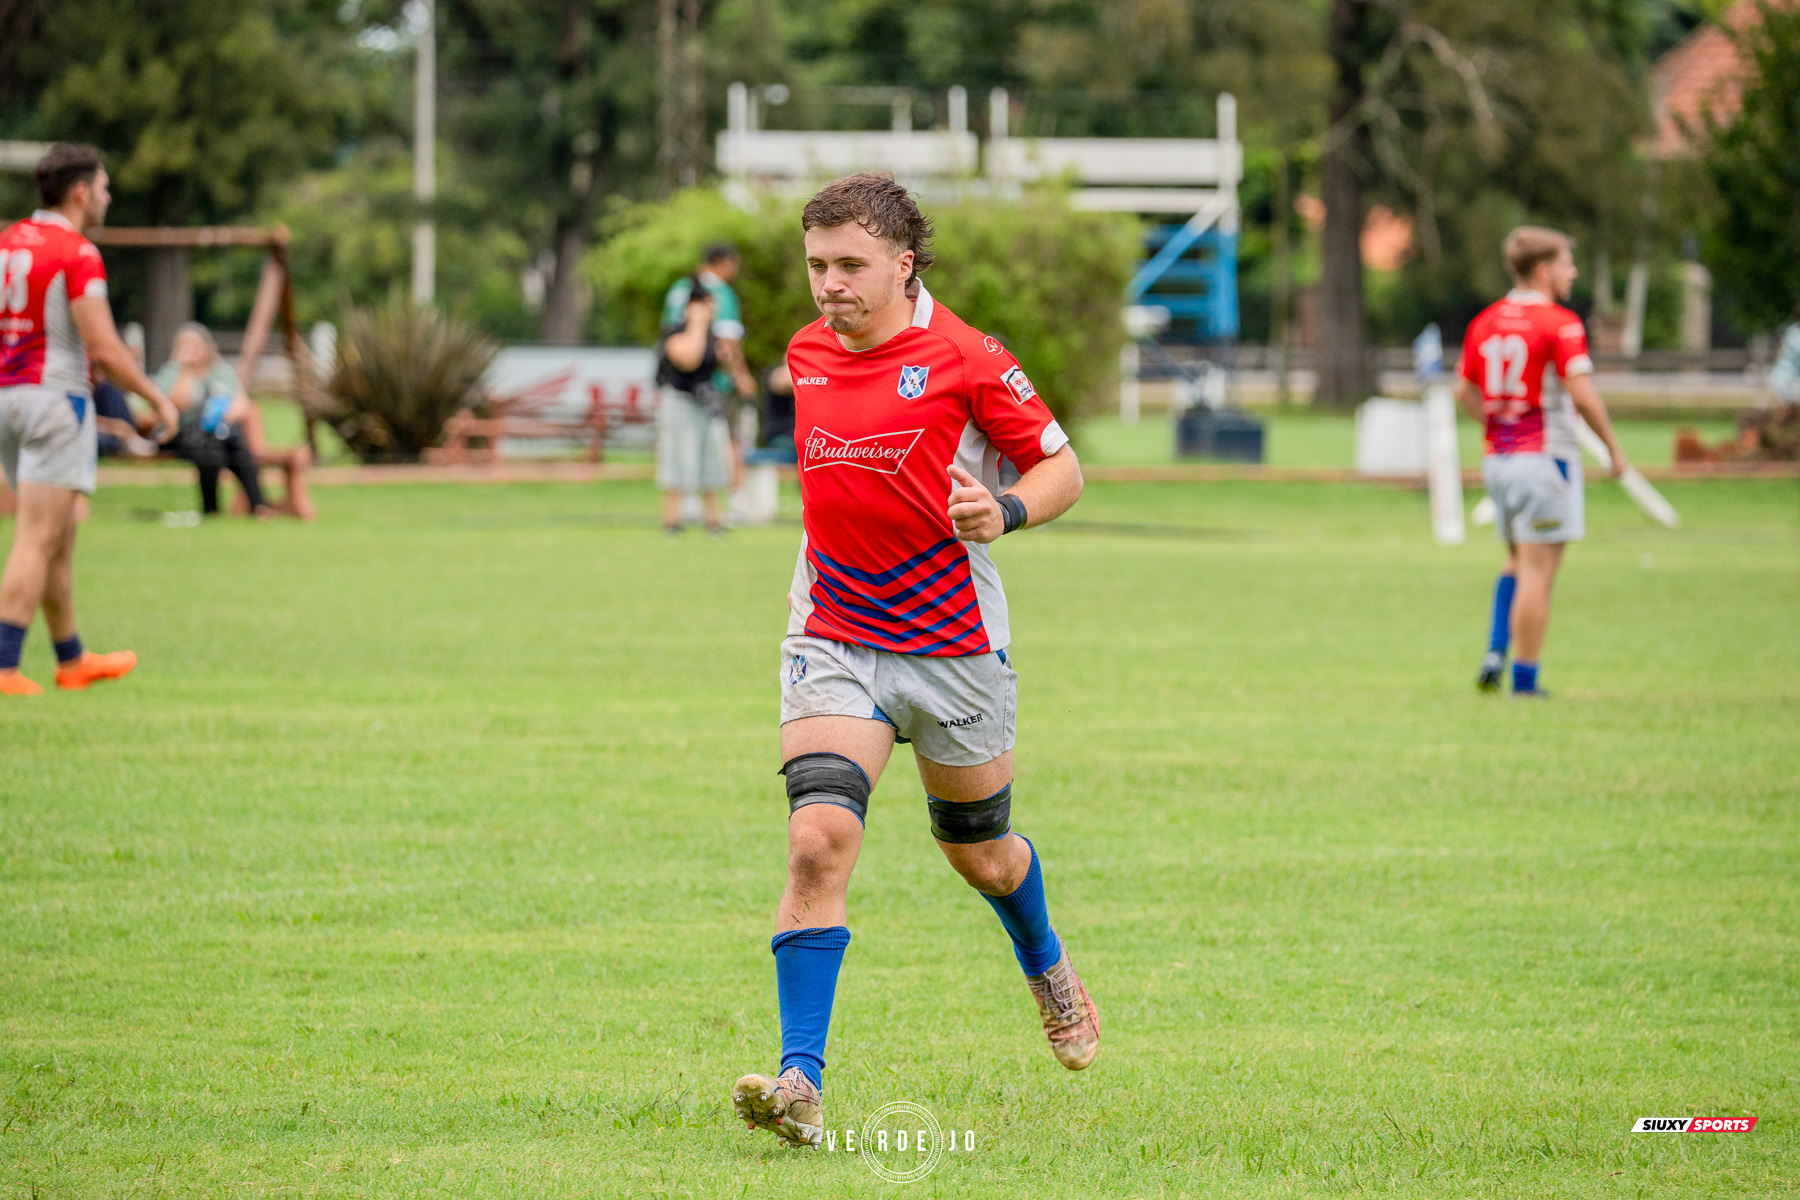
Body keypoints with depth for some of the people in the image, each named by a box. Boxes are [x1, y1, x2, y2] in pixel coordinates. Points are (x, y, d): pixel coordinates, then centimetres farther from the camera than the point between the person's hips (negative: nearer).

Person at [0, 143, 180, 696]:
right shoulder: (78, 254, -14)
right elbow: (104, 348, -18)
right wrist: (158, 398, -6)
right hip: (56, 401, -8)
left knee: (60, 541, 18)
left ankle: (73, 661, 27)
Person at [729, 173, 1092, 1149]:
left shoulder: (963, 357, -11)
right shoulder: (807, 354, 4)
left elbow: (1061, 466, -5)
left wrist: (1008, 512, -24)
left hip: (954, 646, -2)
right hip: (834, 641, 2)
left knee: (980, 855, 16)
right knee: (818, 841, -19)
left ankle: (1046, 967, 51)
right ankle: (801, 1084, -22)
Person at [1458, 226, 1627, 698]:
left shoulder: (1484, 322, 8)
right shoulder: (1560, 323, -13)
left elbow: (1465, 390, 12)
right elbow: (1581, 394, -19)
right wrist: (1613, 446, -9)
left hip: (1498, 459, 7)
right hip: (1544, 457, -7)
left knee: (1519, 563, 23)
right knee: (1537, 571, -2)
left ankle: (1495, 653, 8)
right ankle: (1524, 679, -1)